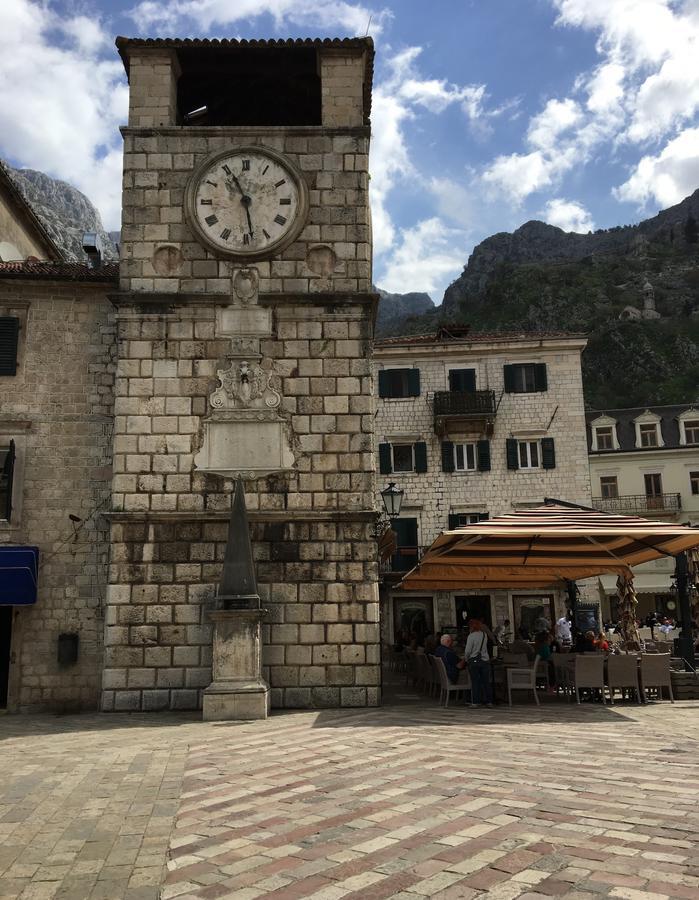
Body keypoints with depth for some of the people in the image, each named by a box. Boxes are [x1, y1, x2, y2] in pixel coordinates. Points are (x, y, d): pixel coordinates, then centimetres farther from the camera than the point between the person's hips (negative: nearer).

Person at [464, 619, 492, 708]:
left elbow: (468, 651, -12)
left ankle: (475, 702, 2)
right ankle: (489, 701, 11)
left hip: (474, 661, -4)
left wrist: (466, 659, 7)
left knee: (475, 682, 1)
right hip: (484, 660, 4)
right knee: (486, 681, 8)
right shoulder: (485, 635, 5)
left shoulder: (471, 636, -11)